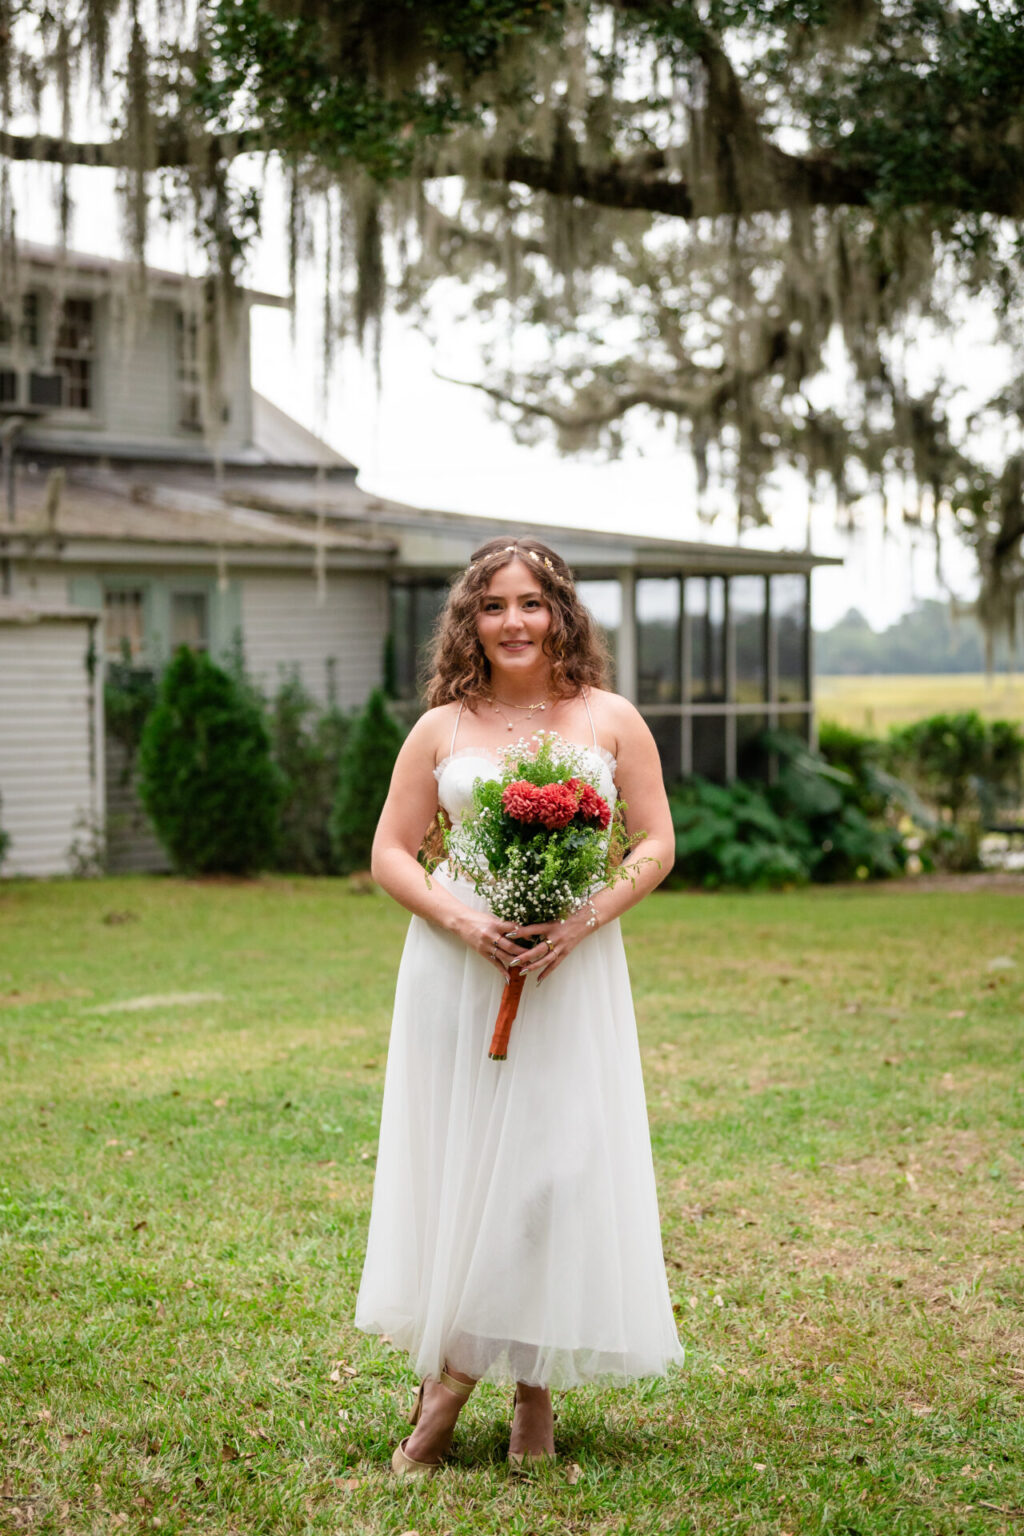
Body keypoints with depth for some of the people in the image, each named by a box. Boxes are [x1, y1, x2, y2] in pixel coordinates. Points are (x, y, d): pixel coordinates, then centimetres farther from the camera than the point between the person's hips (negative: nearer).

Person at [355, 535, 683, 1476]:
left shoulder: (611, 721, 7)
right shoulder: (442, 729, 7)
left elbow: (656, 845, 5)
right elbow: (390, 851, 7)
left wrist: (586, 920, -12)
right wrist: (458, 918, -11)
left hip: (572, 967, 0)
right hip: (458, 970, 0)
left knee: (557, 1164, -4)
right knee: (456, 1160, 0)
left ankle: (535, 1381, 6)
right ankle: (444, 1388, 7)